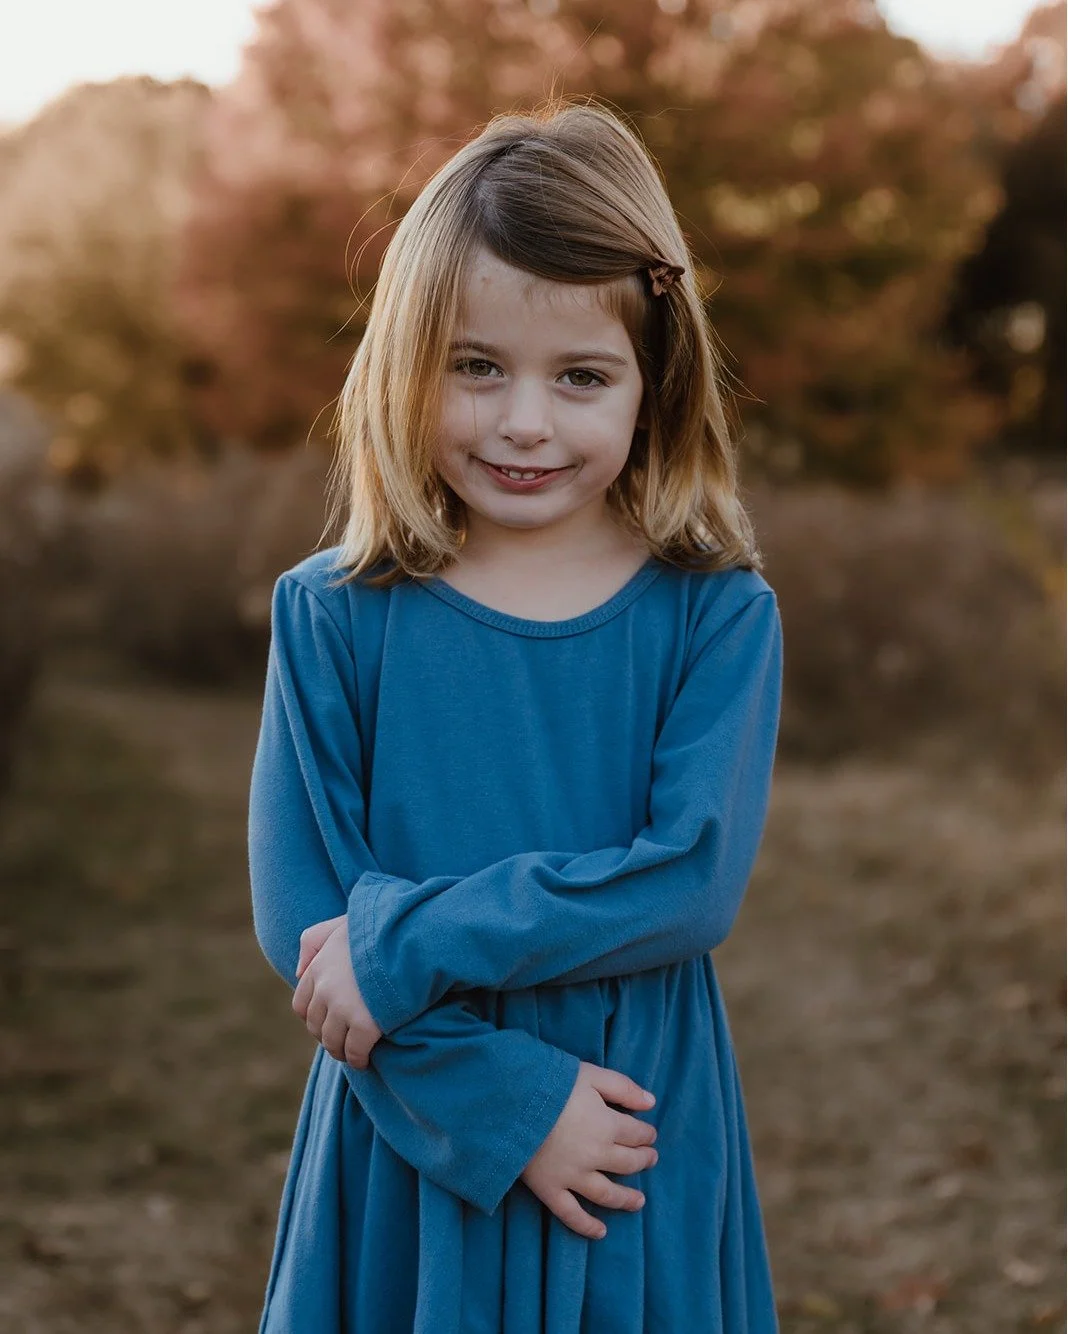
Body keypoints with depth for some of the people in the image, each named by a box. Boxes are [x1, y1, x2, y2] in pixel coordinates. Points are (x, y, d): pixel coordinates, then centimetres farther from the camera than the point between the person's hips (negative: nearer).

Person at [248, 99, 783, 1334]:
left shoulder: (719, 617, -6)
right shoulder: (332, 616, -6)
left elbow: (693, 881, -17)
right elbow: (298, 914, -11)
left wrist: (403, 941, -21)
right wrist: (508, 1102, -18)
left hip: (643, 1155, 0)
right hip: (412, 1149, 0)